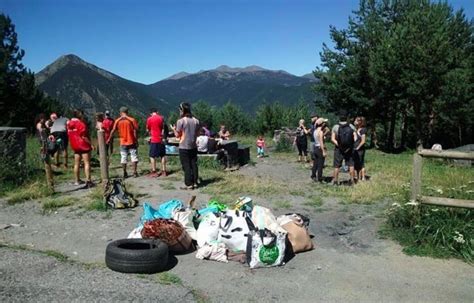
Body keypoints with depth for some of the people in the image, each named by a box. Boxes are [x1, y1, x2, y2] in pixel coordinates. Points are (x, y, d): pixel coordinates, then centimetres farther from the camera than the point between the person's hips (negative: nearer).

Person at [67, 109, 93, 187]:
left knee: (76, 163, 14)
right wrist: (90, 143, -12)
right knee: (87, 163, -6)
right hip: (84, 145, -8)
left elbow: (69, 135, 13)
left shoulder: (69, 124, 9)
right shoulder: (81, 123, -15)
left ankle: (77, 180, 22)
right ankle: (88, 180, -12)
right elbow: (84, 136, -18)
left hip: (75, 146, 8)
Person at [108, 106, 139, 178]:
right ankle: (135, 172, 2)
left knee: (123, 158, 10)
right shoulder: (132, 120, -6)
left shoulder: (117, 121, 1)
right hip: (132, 142, -2)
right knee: (134, 157, 5)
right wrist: (136, 140, -2)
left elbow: (113, 131, 4)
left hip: (123, 143, 2)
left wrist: (109, 139, 15)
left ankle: (125, 173, 12)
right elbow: (135, 131, -9)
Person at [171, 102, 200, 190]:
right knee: (194, 164, 10)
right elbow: (197, 133, 9)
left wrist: (174, 129, 10)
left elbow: (177, 135, -8)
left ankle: (188, 184, 2)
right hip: (193, 146, 5)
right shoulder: (196, 120, 3)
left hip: (184, 147, -5)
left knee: (186, 166, 0)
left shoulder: (181, 121, -13)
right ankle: (195, 182, 14)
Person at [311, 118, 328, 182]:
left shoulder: (315, 131, 10)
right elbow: (321, 142, -20)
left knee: (315, 163, 16)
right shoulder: (320, 132, -16)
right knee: (320, 164, -1)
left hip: (315, 148, 8)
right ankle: (319, 178, 3)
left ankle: (313, 176, 24)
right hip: (320, 148, -8)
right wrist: (323, 151, -19)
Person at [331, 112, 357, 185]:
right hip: (349, 149, 1)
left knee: (337, 166, 7)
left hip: (339, 149, -1)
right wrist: (351, 146, -2)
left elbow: (332, 139, -11)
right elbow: (355, 138, -4)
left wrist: (338, 145, -12)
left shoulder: (335, 127, -6)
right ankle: (352, 180, 15)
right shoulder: (351, 127, -1)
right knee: (351, 165, 12)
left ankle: (335, 180, 12)